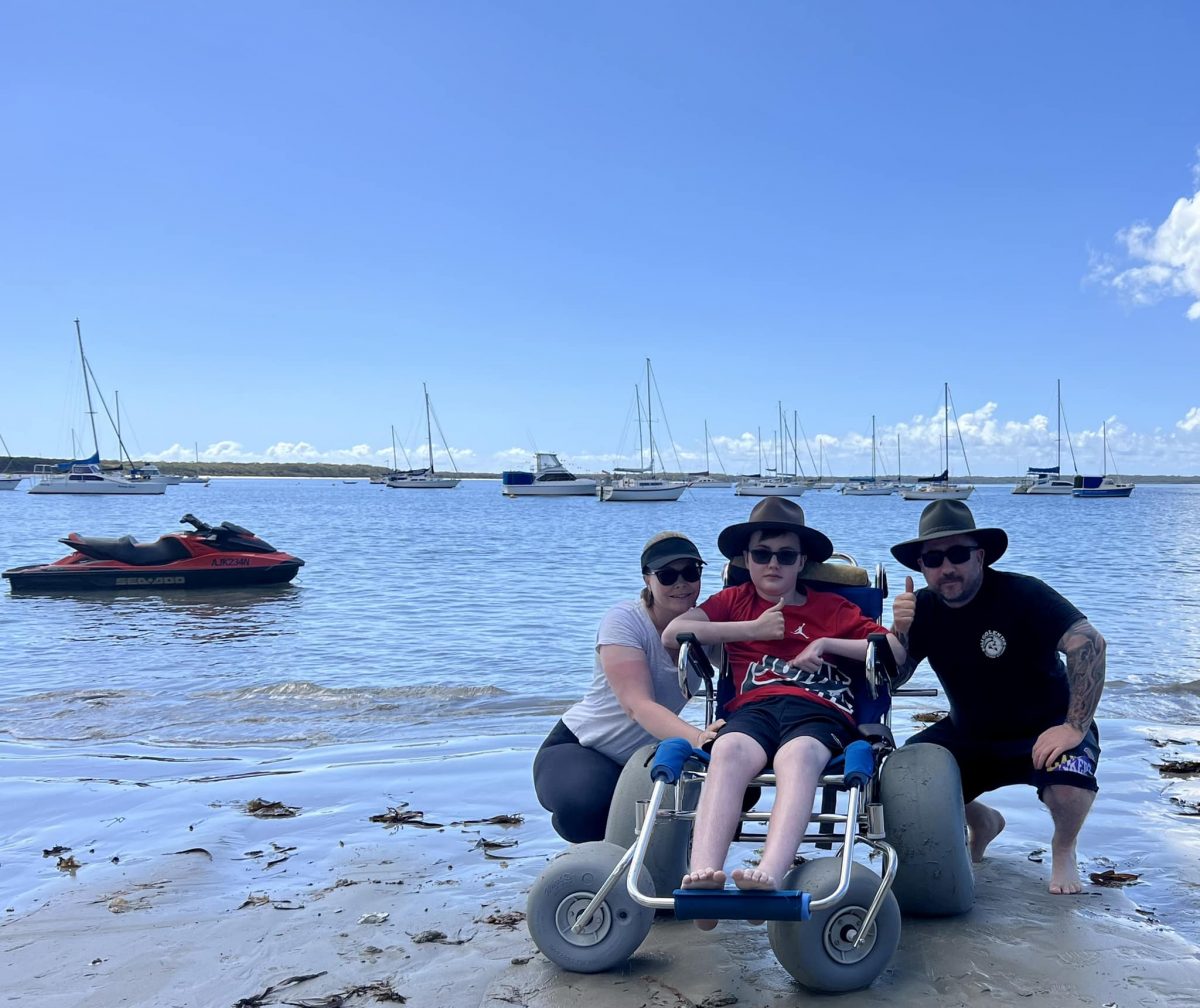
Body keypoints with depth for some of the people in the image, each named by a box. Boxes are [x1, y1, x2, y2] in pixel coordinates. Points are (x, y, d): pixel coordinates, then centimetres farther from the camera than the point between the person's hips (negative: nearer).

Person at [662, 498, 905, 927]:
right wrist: (753, 629, 7)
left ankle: (770, 873, -60)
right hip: (753, 708, 1)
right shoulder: (735, 601, 28)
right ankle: (703, 872, -56)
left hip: (818, 710, 0)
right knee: (728, 751, -38)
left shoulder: (831, 607, 27)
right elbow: (673, 631, 10)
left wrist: (826, 643, 5)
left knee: (798, 754, -39)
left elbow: (896, 651, 17)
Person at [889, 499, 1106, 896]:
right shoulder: (923, 608, -6)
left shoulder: (1021, 594, -21)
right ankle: (981, 822, 20)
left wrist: (1075, 727, -36)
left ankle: (1063, 851, 3)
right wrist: (900, 632, -30)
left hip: (1043, 731, -4)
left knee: (1069, 780, -35)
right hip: (969, 736, 5)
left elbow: (1089, 643, -31)